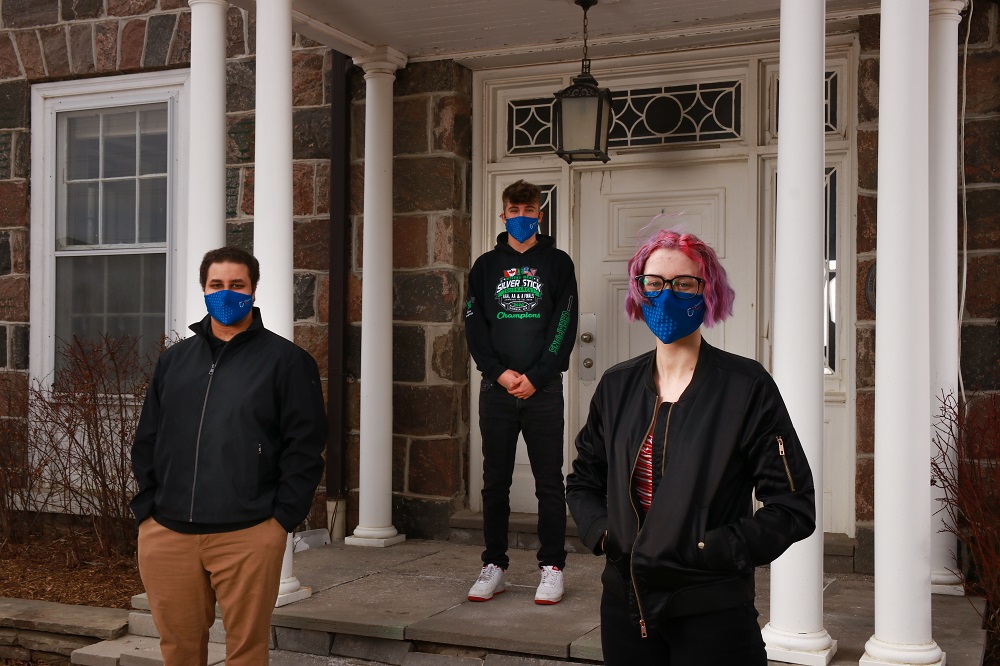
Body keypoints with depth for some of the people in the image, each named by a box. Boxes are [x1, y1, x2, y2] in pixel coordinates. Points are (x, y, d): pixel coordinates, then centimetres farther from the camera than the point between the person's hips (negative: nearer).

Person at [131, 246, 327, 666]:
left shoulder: (286, 360, 1)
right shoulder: (174, 360, 15)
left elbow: (305, 447, -3)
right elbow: (147, 440, 17)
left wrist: (282, 517, -9)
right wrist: (147, 507, 7)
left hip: (247, 536, -4)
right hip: (167, 534, 4)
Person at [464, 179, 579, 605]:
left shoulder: (557, 263, 6)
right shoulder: (486, 266, 11)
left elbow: (565, 327, -2)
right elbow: (475, 326, 5)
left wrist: (535, 377, -11)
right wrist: (501, 373, -9)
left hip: (543, 389, -2)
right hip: (496, 389, 2)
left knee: (549, 482, 1)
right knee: (495, 482, 6)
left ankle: (552, 568, 9)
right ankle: (494, 566, 15)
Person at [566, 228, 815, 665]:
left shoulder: (747, 387, -7)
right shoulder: (616, 387, 6)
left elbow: (793, 506, -8)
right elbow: (583, 481, 17)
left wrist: (713, 550, -16)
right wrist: (601, 532, -1)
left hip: (712, 612, -4)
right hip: (626, 607, 4)